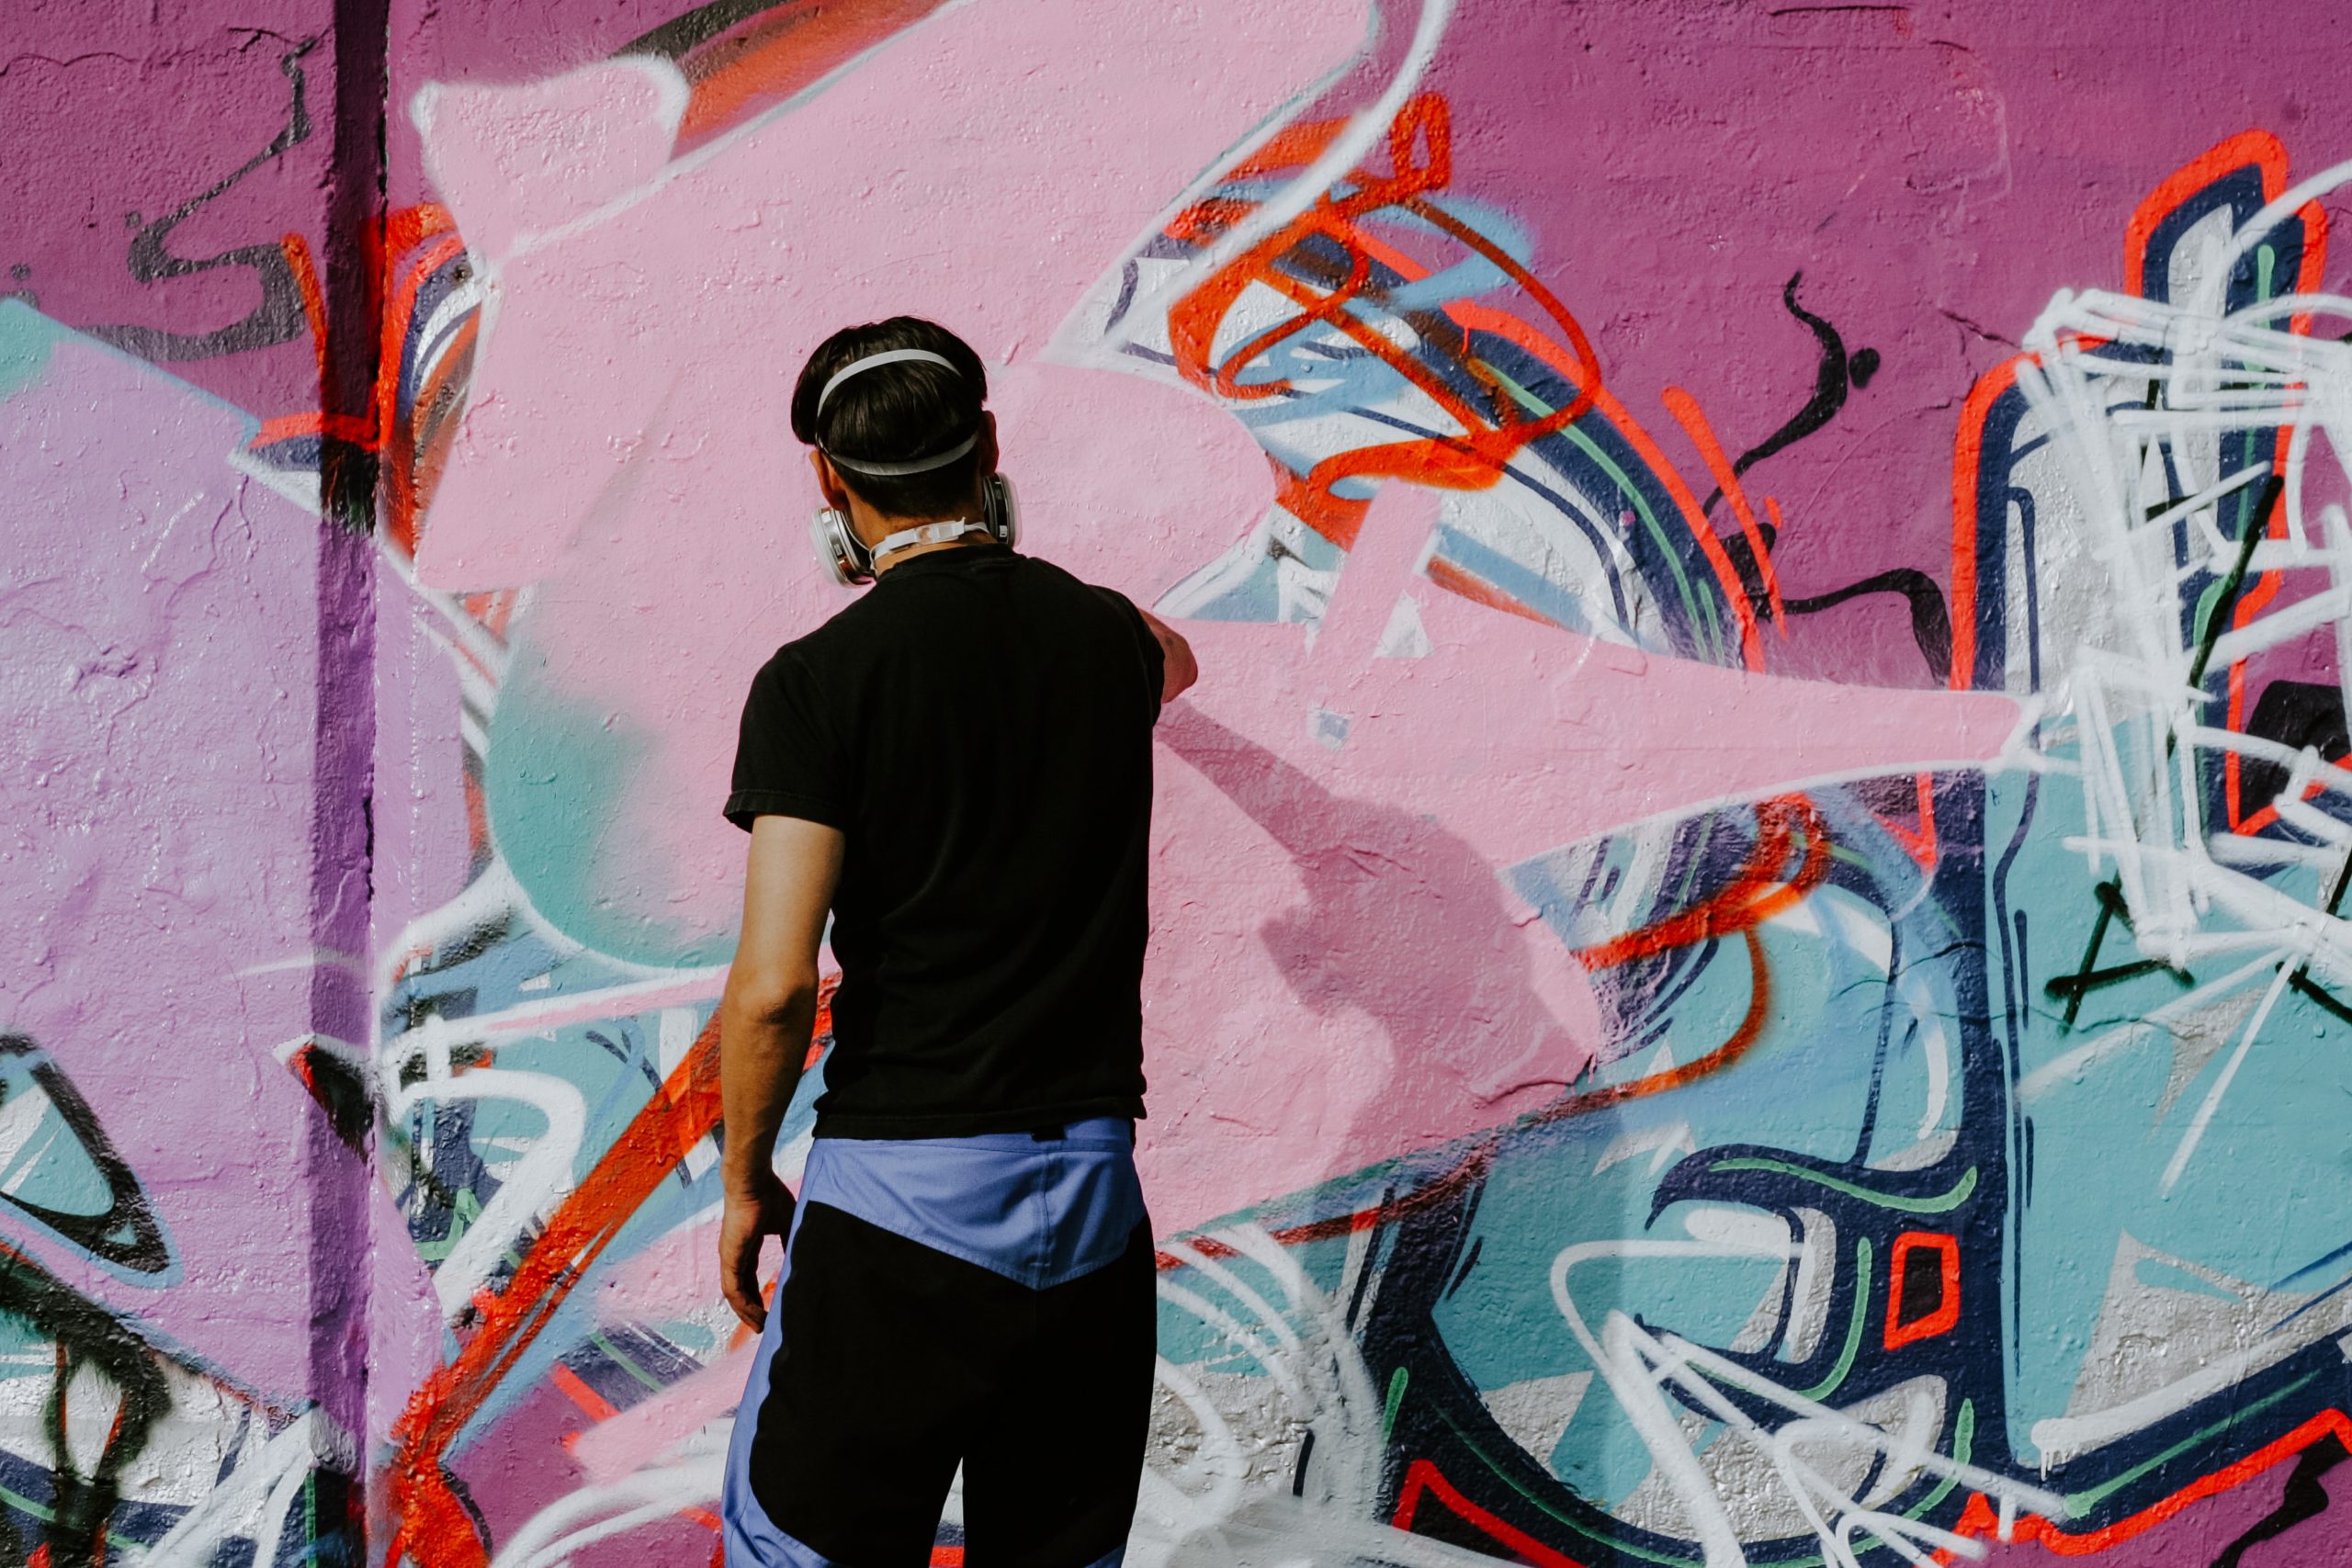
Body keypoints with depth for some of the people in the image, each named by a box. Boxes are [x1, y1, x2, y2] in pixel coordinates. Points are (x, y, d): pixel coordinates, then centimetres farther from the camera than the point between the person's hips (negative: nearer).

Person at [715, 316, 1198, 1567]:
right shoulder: (1106, 638, 5)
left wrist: (744, 1183, 1)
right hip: (1092, 1189, 5)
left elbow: (773, 984, -15)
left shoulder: (820, 679, -10)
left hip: (900, 1193, -5)